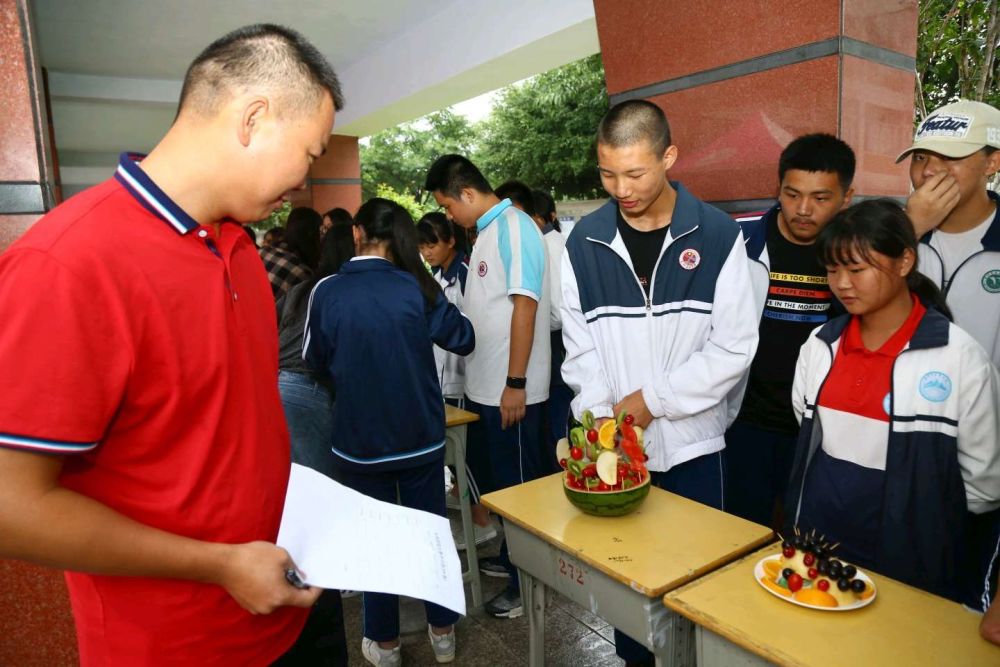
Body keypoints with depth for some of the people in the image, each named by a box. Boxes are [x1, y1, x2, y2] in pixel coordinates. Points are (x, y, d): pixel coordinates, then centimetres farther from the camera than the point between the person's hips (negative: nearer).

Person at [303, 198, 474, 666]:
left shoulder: (328, 291, -10)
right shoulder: (417, 286, -8)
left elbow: (315, 360, 3)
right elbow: (464, 339, 1)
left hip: (359, 438, -1)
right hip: (421, 435, 1)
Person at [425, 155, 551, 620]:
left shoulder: (514, 228, -14)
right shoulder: (487, 232, 13)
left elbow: (525, 305, -20)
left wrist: (515, 383, -22)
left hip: (509, 388, -9)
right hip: (483, 384, 9)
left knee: (519, 486, 4)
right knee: (492, 478, 21)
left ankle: (527, 583, 21)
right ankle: (509, 559, 39)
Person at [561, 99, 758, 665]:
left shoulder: (717, 235, -7)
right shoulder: (585, 241, -1)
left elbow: (734, 346, -9)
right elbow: (581, 348, 1)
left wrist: (654, 399, -11)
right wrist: (602, 417, -10)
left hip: (693, 442, -1)